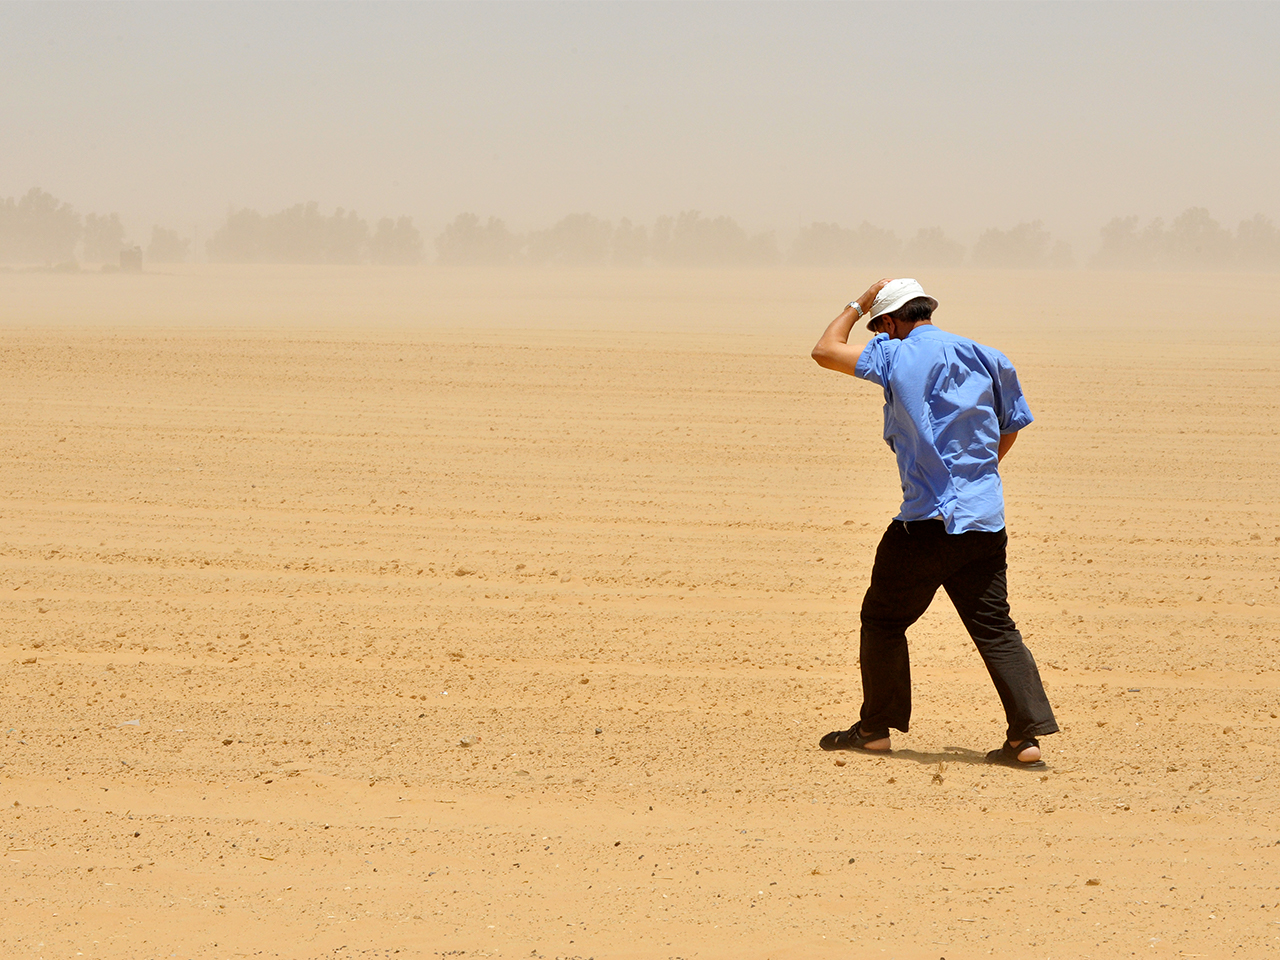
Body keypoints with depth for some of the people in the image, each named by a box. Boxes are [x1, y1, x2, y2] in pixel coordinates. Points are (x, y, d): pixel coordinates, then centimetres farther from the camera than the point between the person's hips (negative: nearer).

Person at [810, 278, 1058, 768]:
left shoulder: (896, 357, -5)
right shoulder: (988, 360, 10)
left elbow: (825, 350, 5)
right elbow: (1009, 431, 19)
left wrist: (858, 305, 19)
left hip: (927, 521, -5)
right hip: (986, 520, 5)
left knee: (883, 620, 12)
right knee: (996, 630, 5)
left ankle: (876, 727, 18)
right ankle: (1027, 736, -5)